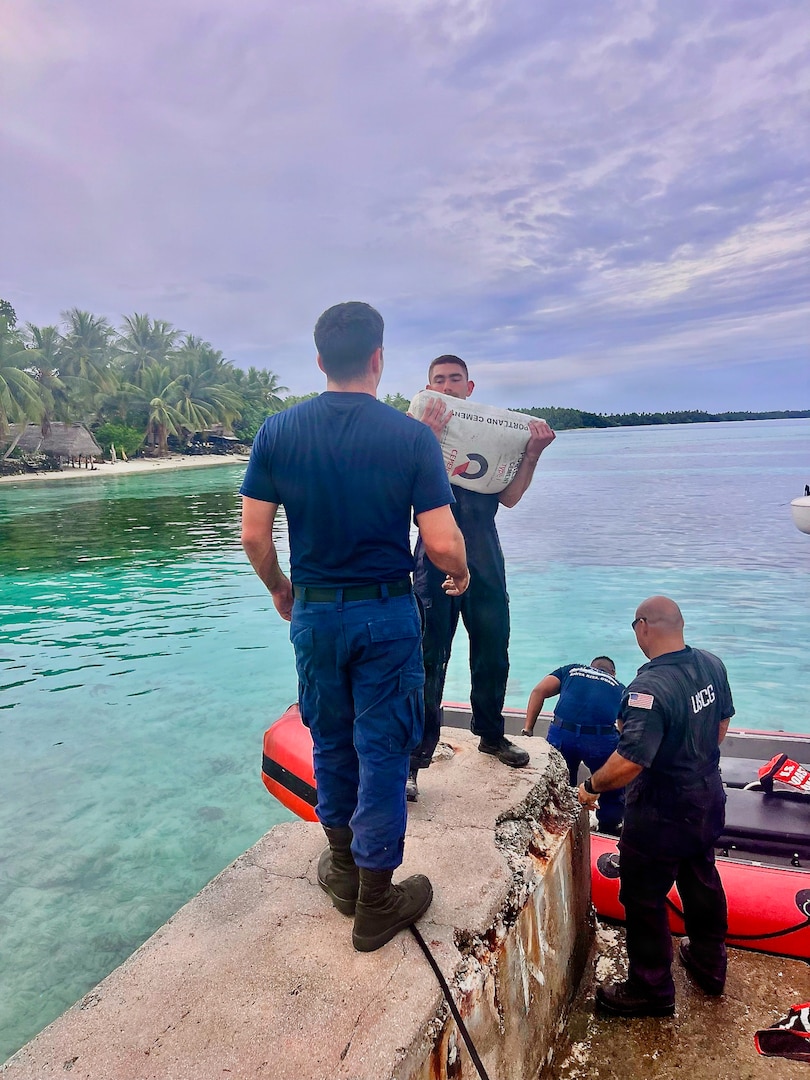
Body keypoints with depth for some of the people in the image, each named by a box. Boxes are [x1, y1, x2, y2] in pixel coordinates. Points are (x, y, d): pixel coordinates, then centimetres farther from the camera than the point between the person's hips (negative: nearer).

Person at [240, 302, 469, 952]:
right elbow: (442, 544, -15)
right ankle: (375, 903, 23)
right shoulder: (412, 437, -12)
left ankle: (344, 868, 39)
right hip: (387, 615, -3)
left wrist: (280, 590, 13)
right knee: (383, 752, 9)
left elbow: (254, 535, -5)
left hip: (314, 613, 3)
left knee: (330, 743, 21)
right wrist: (460, 572, 8)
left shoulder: (278, 431, -5)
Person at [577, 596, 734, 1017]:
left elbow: (629, 761, -37)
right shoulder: (712, 665, -8)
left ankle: (651, 990, 29)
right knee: (702, 879, 28)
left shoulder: (649, 688, -33)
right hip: (708, 800, 8)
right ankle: (709, 964, 49)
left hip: (662, 816, -8)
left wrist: (591, 786, -19)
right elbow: (722, 722, 9)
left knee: (644, 900, 11)